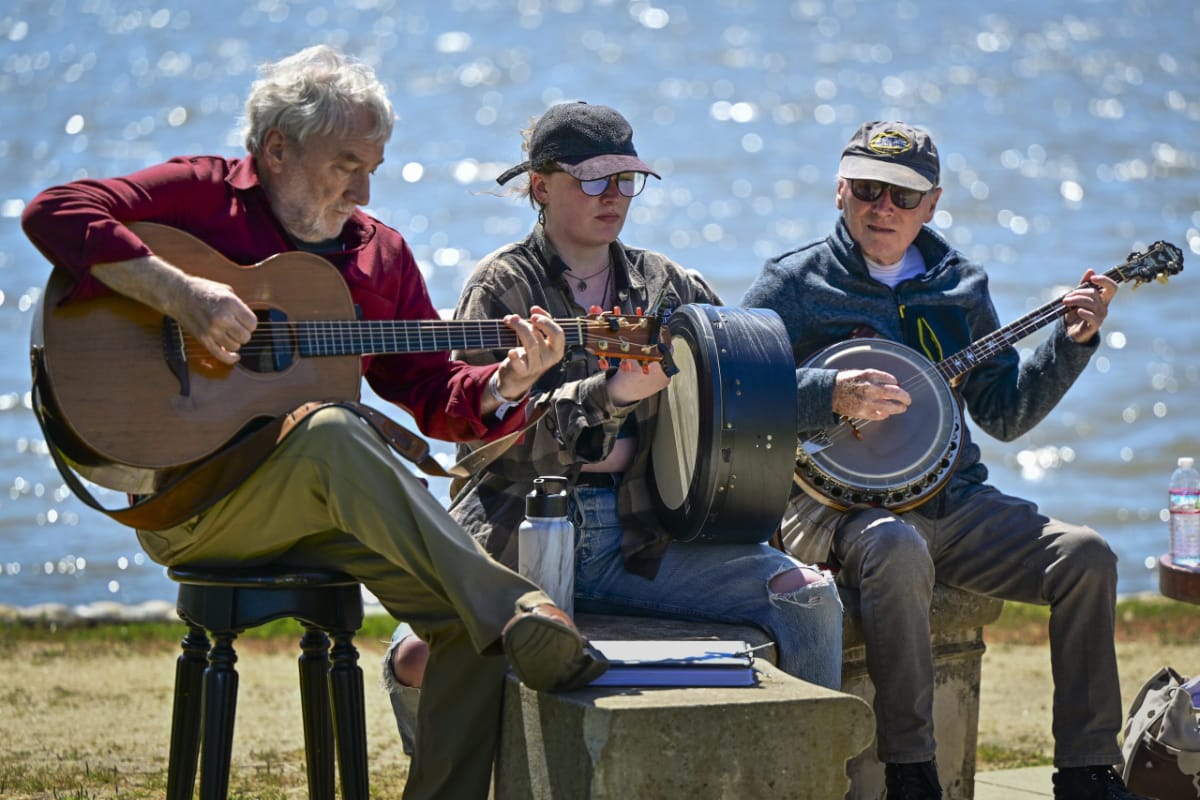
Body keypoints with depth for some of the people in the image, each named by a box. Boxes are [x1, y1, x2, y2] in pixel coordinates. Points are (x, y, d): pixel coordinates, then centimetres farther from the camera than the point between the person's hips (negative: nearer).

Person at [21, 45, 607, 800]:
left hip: (322, 508, 6)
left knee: (472, 625, -18)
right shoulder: (202, 194, 2)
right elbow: (57, 213, -13)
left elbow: (434, 391, 15)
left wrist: (506, 383, -7)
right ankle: (520, 612, -43)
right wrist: (178, 291, -23)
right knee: (333, 434, -38)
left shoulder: (380, 253, 18)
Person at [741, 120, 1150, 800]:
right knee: (898, 550, -39)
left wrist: (1071, 343, 7)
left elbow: (1004, 414, 19)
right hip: (838, 503, -5)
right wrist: (830, 394, -22)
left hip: (952, 499, 5)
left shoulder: (960, 285, 17)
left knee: (1086, 557, -15)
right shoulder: (796, 284, 2)